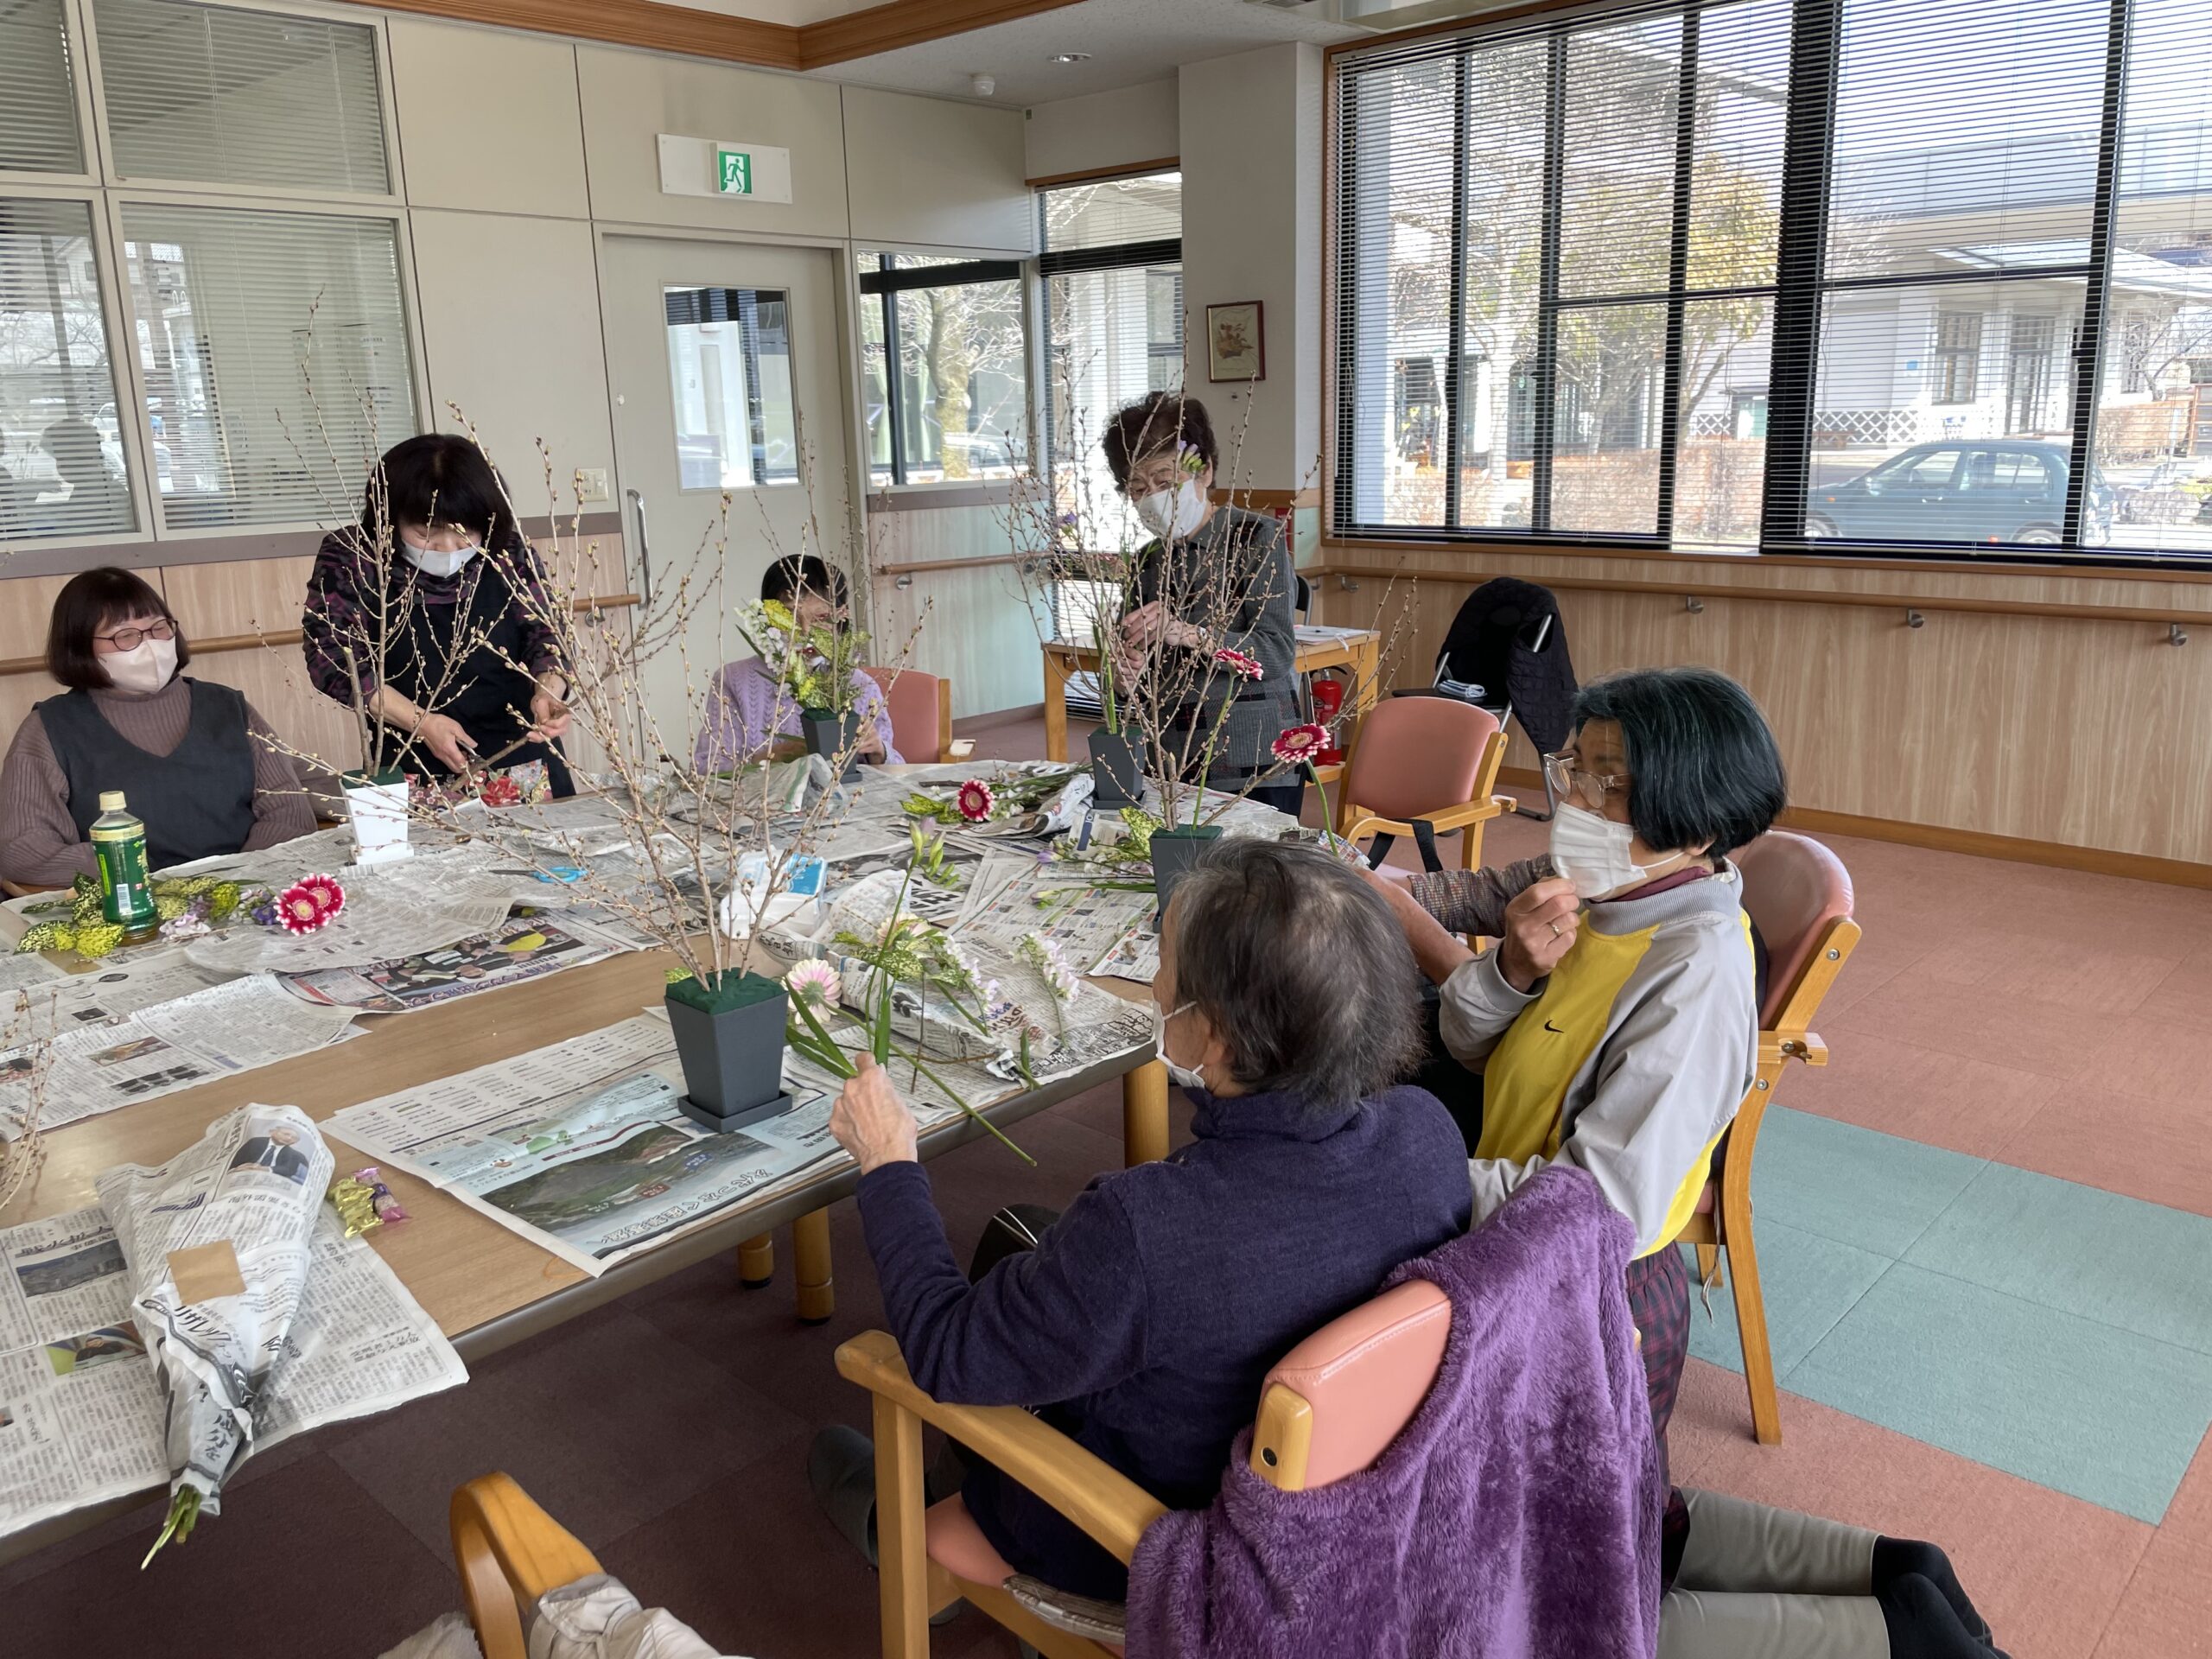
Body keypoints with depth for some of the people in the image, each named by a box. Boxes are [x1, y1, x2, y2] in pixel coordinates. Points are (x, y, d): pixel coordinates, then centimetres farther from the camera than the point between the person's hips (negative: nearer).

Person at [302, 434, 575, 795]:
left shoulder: (507, 552, -3)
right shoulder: (349, 558, -7)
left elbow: (545, 632, 2)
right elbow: (333, 657, -9)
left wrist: (548, 689, -20)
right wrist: (421, 721, -19)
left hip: (525, 756, 2)